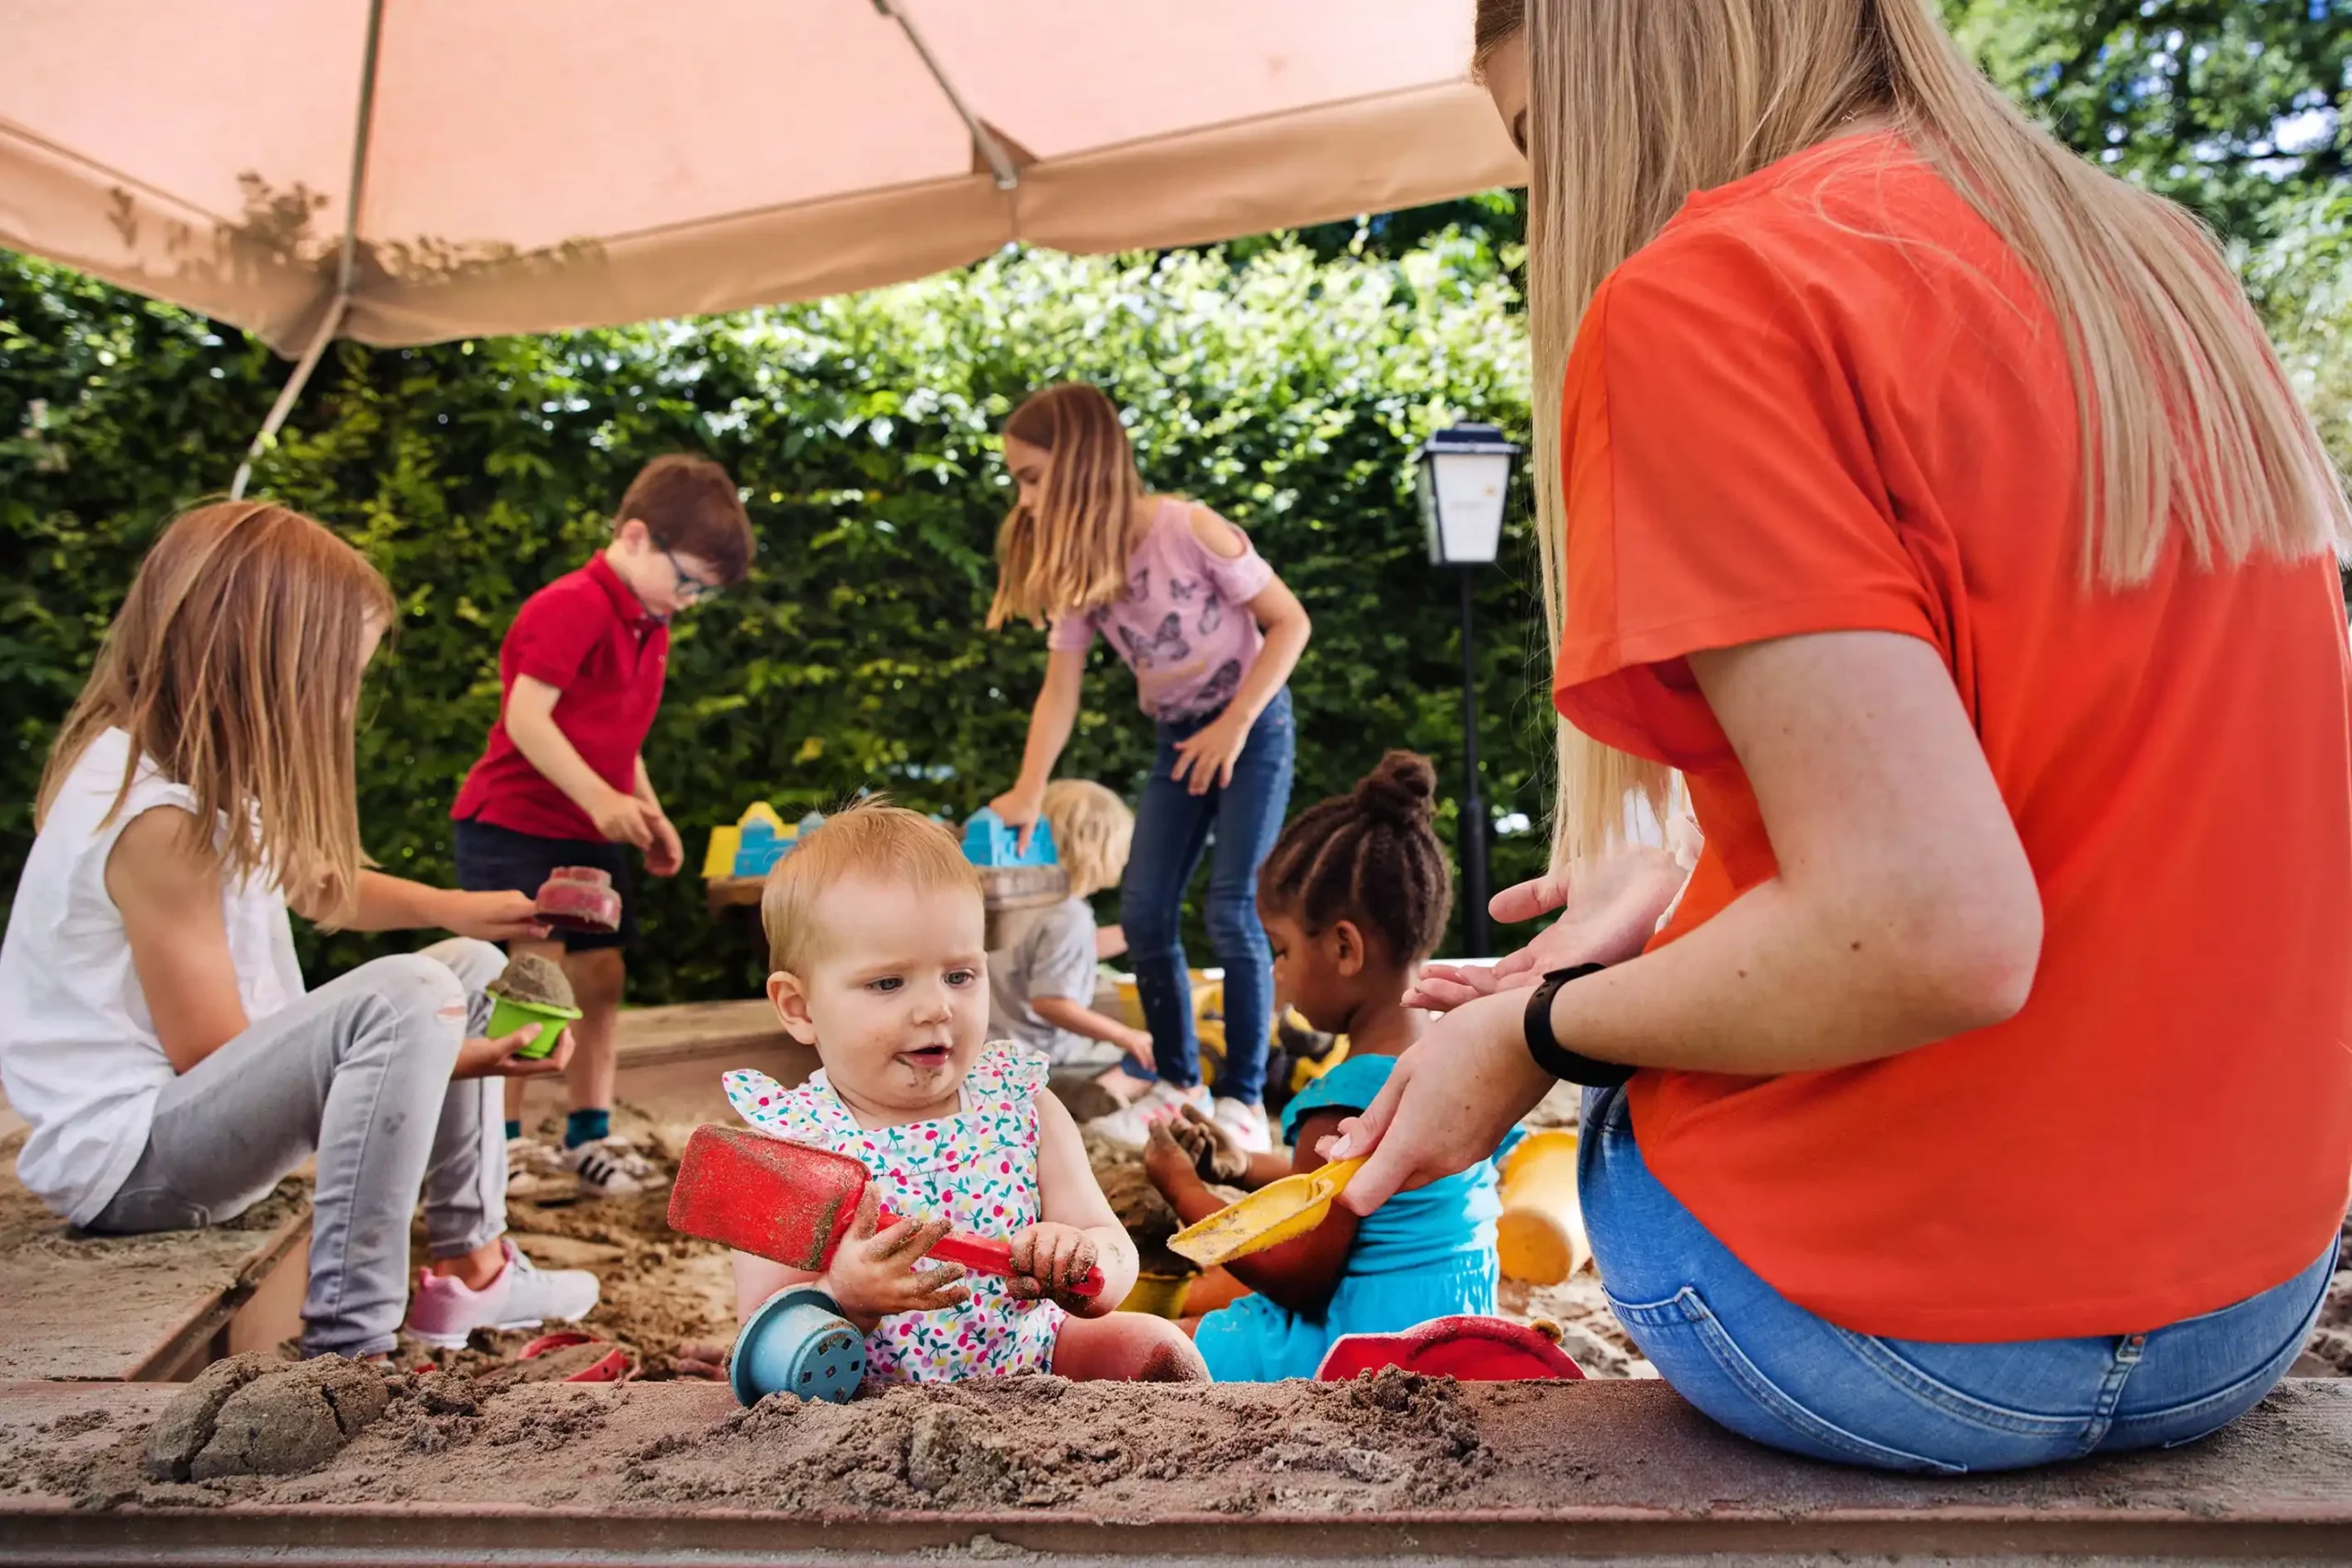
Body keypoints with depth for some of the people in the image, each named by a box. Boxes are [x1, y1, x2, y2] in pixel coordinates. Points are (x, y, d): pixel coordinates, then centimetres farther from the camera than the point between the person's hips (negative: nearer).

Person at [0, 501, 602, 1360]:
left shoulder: (200, 773, 5)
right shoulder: (155, 815, -25)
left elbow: (311, 882, 21)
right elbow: (211, 1055, -22)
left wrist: (454, 907, 4)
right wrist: (440, 1060, -20)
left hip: (197, 1104, 11)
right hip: (129, 1156, -11)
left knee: (470, 971, 17)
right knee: (408, 998, -34)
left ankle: (471, 1267, 16)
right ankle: (347, 1345, -26)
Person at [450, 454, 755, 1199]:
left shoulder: (650, 629, 13)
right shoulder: (572, 607, -16)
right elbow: (525, 717, -24)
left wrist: (652, 815, 8)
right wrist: (601, 797, -29)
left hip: (590, 836, 9)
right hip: (514, 823, -9)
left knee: (601, 972, 8)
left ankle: (588, 1136, 17)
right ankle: (499, 1141, 2)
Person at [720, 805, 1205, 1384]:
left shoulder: (1020, 1106, -5)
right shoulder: (787, 1143, -13)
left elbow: (1115, 1254, -7)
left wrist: (1078, 1266, -32)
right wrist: (846, 1299, -38)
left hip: (1027, 1358, 3)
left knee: (1155, 1346, -12)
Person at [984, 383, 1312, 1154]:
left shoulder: (1189, 530, -22)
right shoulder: (1076, 568, -4)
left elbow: (1289, 621, -16)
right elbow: (1060, 689, -4)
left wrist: (1235, 724, -18)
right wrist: (1028, 791, -15)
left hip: (1253, 728, -6)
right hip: (1179, 740, 6)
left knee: (1232, 910, -12)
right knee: (1142, 911, 0)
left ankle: (1244, 1095, 1)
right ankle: (1177, 1080, 16)